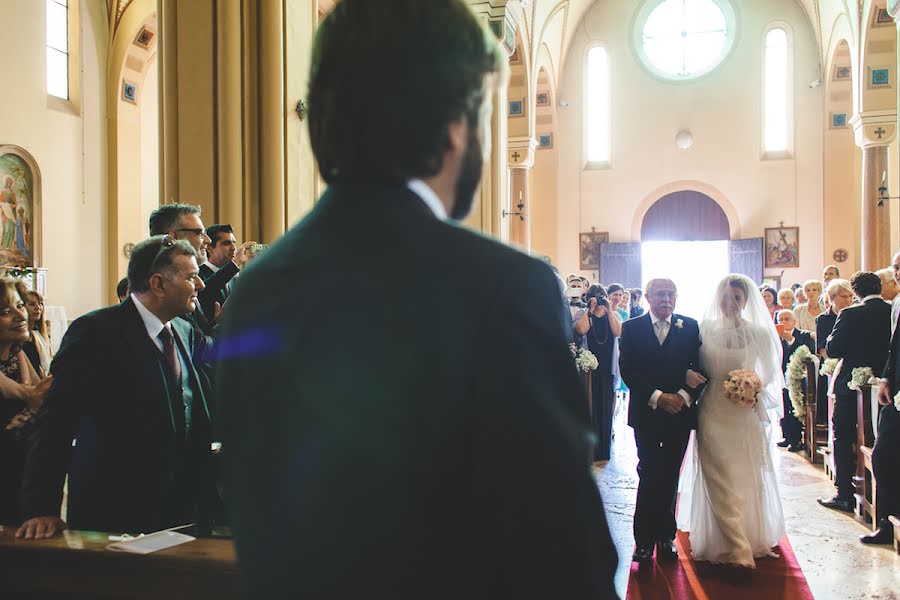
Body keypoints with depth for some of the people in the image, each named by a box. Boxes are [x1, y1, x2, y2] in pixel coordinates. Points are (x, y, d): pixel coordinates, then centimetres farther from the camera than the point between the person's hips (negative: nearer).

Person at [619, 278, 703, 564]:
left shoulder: (690, 327, 6)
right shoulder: (631, 328, 2)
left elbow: (699, 368, 2)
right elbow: (627, 369, -6)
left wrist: (684, 396, -13)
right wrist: (657, 397, -15)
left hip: (680, 410, 2)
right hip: (647, 412, -1)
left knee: (670, 476, 8)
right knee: (649, 475, -1)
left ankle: (666, 535, 18)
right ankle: (644, 539, 7)